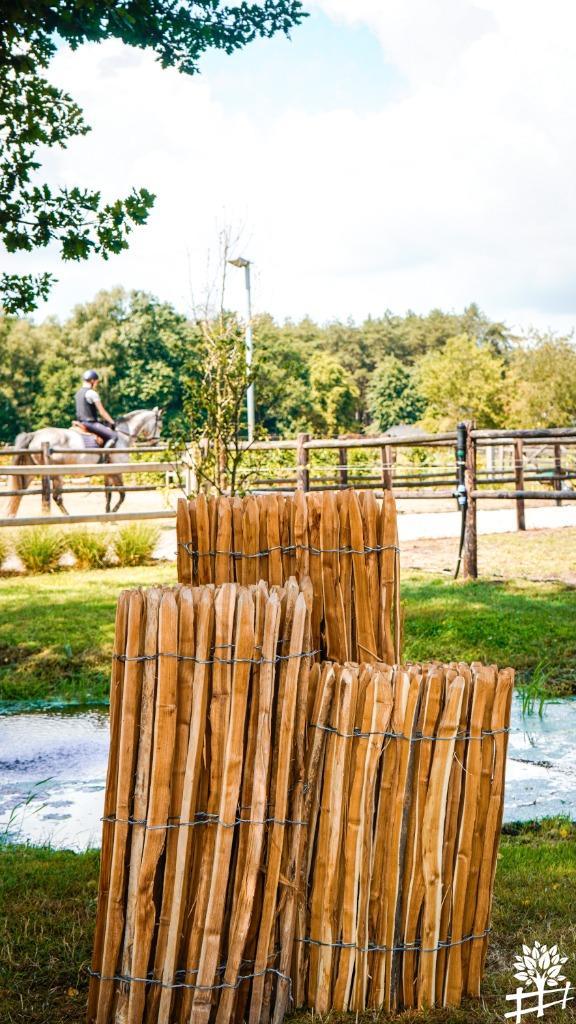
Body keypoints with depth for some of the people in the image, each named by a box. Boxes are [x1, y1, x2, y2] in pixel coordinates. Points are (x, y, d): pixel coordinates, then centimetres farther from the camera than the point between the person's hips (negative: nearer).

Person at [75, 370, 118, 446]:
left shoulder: (79, 392, 14)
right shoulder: (92, 393, -14)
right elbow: (102, 411, -14)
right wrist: (112, 422, -4)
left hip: (82, 422, 10)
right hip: (91, 423, -10)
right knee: (113, 436, -14)